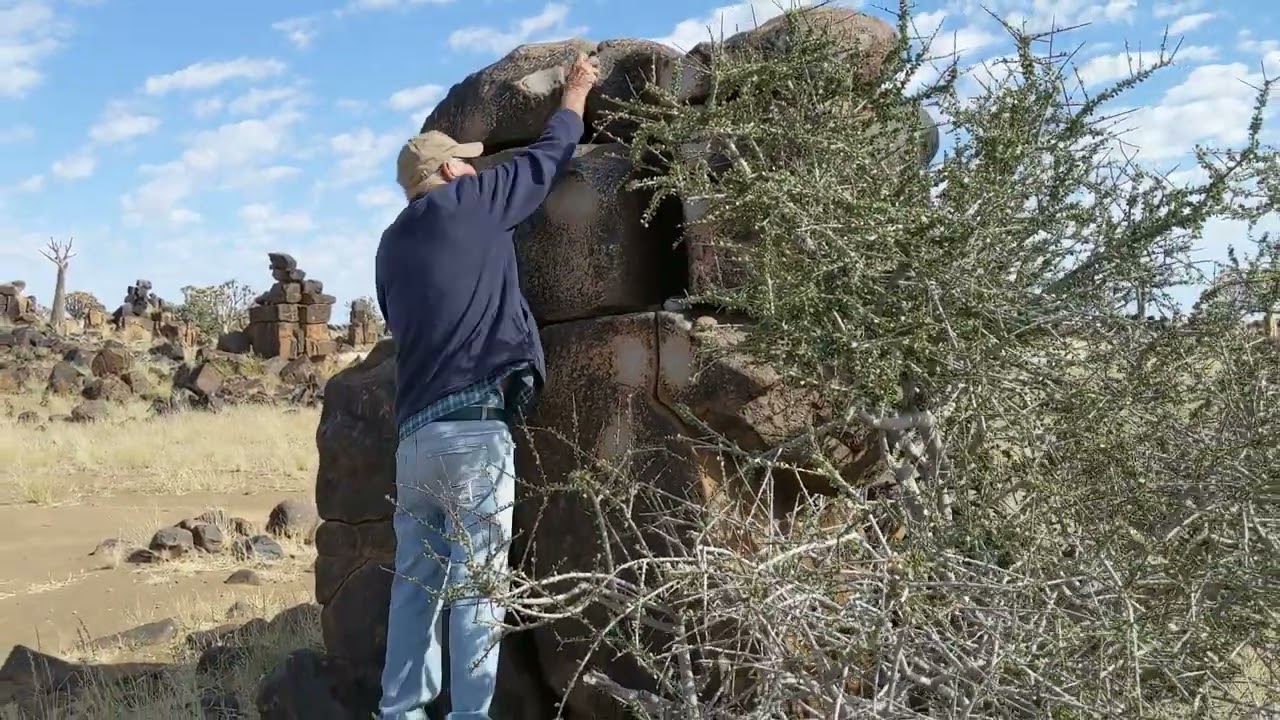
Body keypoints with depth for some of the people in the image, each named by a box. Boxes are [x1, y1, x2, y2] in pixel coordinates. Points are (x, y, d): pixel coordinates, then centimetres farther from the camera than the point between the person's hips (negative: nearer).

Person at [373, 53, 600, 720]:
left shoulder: (391, 245, 20)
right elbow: (546, 158, 16)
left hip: (414, 433, 7)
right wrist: (575, 95, 33)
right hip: (474, 426, -6)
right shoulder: (467, 203, 4)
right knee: (475, 583, -4)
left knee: (415, 580, 10)